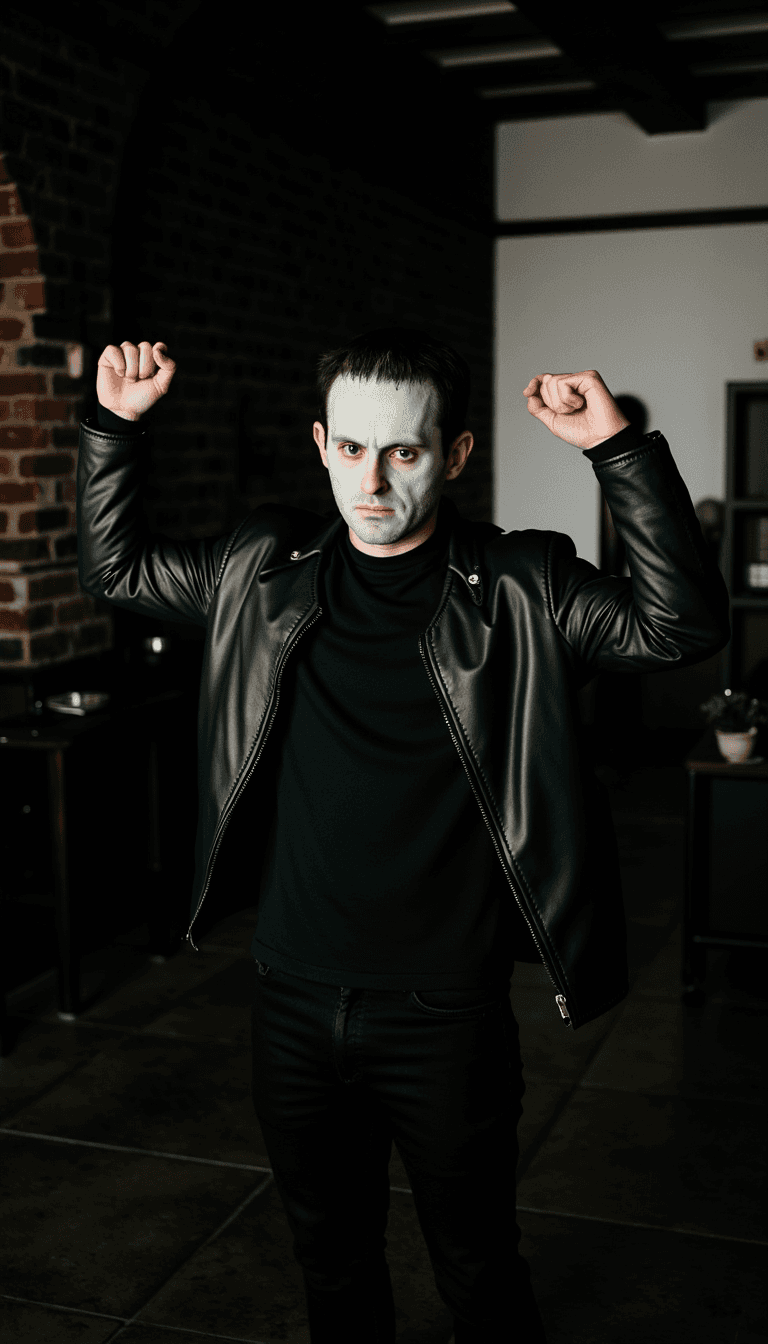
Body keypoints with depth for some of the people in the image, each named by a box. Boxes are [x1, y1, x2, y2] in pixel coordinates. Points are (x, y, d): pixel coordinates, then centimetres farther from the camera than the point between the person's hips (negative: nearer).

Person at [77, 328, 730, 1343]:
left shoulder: (519, 588, -9)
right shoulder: (266, 569, 1)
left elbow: (685, 626, -20)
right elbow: (113, 566, 14)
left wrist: (621, 451, -26)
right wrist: (115, 428, 2)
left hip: (445, 1015, -3)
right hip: (293, 1001, 4)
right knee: (331, 1258, 23)